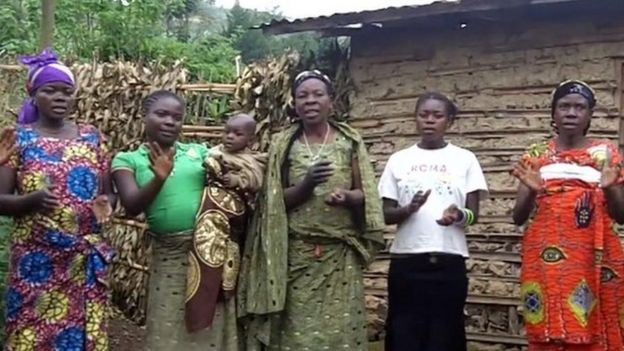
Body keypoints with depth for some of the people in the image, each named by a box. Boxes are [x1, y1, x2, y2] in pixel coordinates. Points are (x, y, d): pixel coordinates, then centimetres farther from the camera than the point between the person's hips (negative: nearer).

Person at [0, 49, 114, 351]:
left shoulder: (91, 137, 7)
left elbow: (109, 193, 11)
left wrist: (104, 204, -12)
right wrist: (33, 200, -21)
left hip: (85, 259, 2)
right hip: (36, 259, -2)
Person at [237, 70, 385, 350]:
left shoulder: (350, 141, 5)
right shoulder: (283, 145, 5)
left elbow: (365, 195, 5)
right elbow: (276, 201, 1)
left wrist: (346, 196, -17)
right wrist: (307, 183, -17)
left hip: (340, 254, 0)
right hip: (296, 254, 0)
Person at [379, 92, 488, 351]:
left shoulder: (464, 159, 6)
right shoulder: (399, 160, 8)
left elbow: (473, 214, 4)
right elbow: (386, 214, 7)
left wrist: (459, 215, -19)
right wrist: (408, 209, -15)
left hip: (449, 263, -1)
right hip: (405, 262, 1)